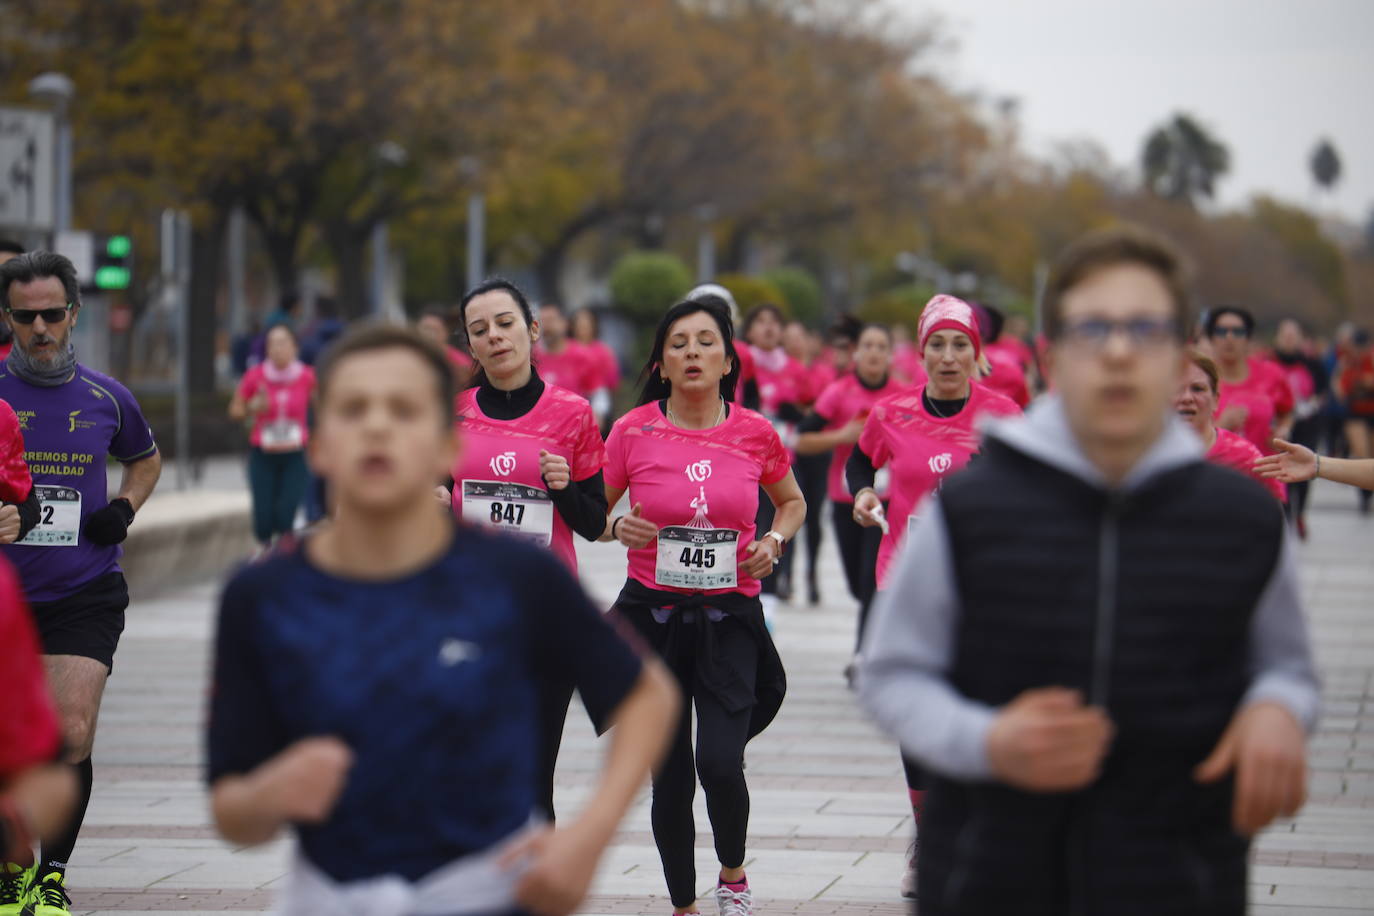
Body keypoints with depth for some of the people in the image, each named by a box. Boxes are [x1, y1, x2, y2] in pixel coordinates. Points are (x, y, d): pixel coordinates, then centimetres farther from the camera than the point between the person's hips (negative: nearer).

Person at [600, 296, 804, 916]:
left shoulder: (755, 434, -1)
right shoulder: (633, 432, -3)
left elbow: (792, 501, 18)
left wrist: (774, 541, -1)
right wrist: (618, 528, -12)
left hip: (730, 616, 0)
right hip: (653, 614, 0)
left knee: (720, 761, -15)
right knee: (669, 776, 4)